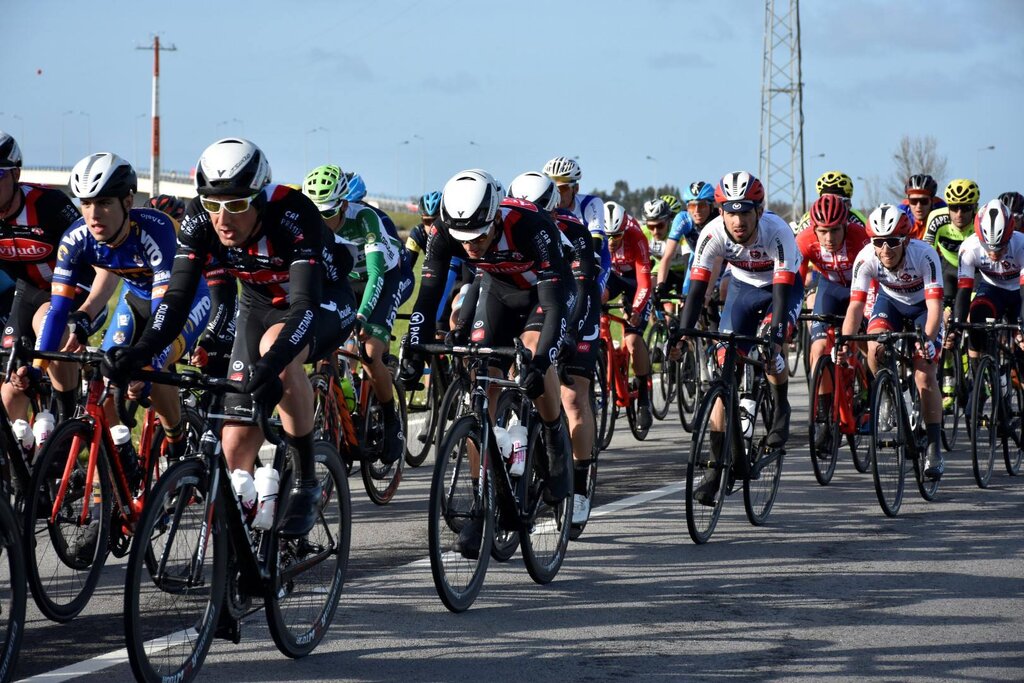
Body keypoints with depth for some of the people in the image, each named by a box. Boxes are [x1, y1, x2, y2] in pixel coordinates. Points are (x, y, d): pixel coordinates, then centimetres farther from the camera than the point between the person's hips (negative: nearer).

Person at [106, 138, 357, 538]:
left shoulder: (293, 215, -36)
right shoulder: (200, 219, -22)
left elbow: (306, 304, -44)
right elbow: (178, 295, -25)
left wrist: (272, 362, -61)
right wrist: (142, 351, -44)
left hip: (323, 303, -5)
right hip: (260, 305, 5)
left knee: (277, 348, -38)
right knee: (237, 442, -8)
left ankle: (306, 484, -23)